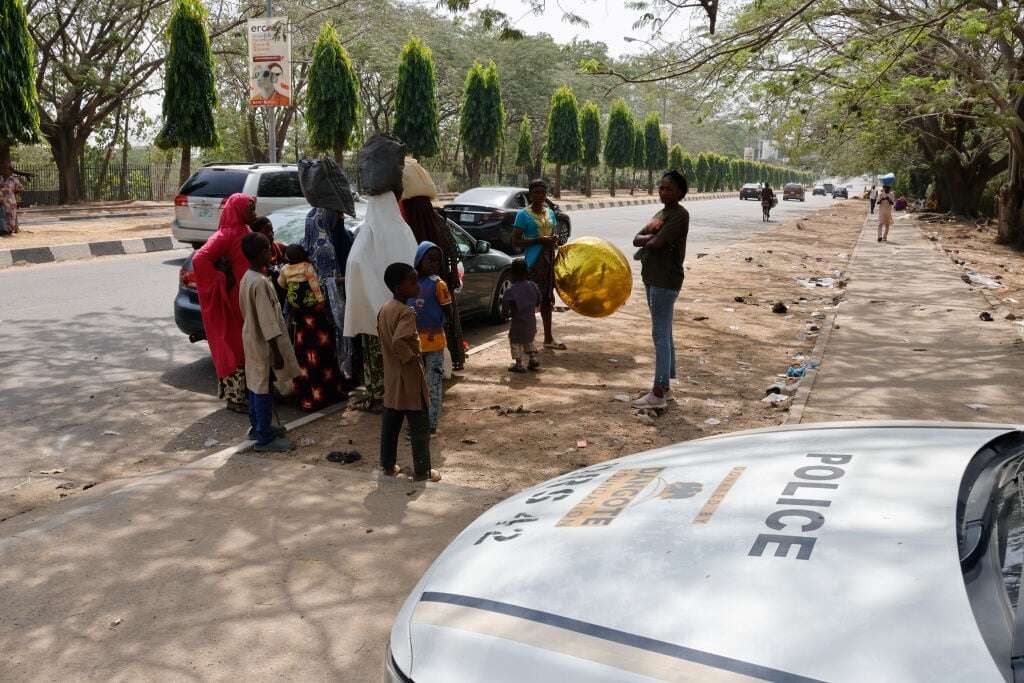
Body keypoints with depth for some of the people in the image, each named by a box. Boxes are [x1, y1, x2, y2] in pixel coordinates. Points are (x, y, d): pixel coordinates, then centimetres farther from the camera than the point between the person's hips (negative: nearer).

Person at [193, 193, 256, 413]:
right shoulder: (226, 235, -16)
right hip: (233, 302, -9)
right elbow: (200, 259, -28)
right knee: (234, 348, -1)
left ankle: (245, 392, 28)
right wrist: (221, 281, -22)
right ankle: (234, 398, 9)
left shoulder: (245, 232, 12)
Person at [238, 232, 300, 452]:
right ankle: (265, 438, 7)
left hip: (252, 339, 10)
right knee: (264, 389, -1)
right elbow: (267, 321, -25)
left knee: (256, 384, 19)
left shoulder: (246, 278, 6)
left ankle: (258, 426, 33)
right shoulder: (260, 283, -24)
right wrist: (277, 352, -20)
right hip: (263, 343, -10)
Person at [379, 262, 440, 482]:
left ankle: (388, 465, 25)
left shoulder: (384, 310, 6)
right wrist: (411, 357, -20)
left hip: (391, 376, 8)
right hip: (409, 377, -8)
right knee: (420, 427, 3)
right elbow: (399, 341, -35)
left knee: (390, 423, 16)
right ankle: (422, 471, 10)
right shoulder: (407, 312, -22)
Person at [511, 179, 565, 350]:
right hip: (533, 263, -7)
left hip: (549, 261, 7)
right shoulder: (523, 214, -7)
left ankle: (548, 338, 23)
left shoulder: (550, 213, 13)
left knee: (547, 299, 14)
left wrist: (554, 241, 6)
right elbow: (515, 242, -12)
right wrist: (539, 240, -20)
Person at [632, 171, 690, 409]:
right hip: (653, 280, 10)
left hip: (665, 282, -10)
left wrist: (646, 241, -1)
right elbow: (637, 239, 9)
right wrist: (650, 238, -10)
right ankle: (665, 385, 24)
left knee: (660, 335, -8)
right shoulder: (660, 213, 17)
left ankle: (658, 394, -5)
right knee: (664, 334, 15)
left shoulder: (680, 215, -12)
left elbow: (657, 243, -22)